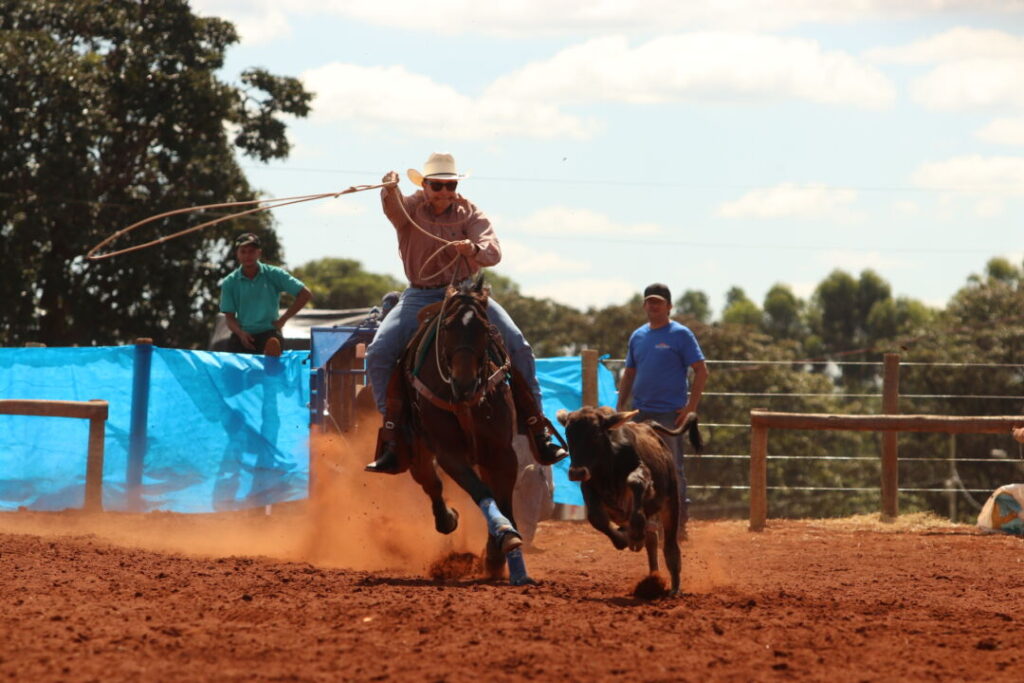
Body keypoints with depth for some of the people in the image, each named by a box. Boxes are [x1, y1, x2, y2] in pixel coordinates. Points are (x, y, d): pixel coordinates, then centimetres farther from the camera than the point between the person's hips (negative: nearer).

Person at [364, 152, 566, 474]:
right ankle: (391, 435, -13)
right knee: (378, 353, -19)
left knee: (517, 345, -16)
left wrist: (474, 249, -37)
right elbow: (393, 207, -25)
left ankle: (538, 431, -9)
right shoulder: (410, 209, 1)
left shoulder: (469, 213, 2)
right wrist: (389, 190, -49)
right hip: (420, 296, 0)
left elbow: (493, 252, -13)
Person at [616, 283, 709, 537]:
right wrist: (620, 409, 12)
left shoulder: (680, 334, -3)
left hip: (670, 413, -6)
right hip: (640, 412, 6)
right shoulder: (637, 336, 14)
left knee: (672, 468, -7)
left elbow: (701, 371, -7)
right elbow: (628, 374, 21)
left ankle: (679, 522, -2)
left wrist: (690, 407, -13)